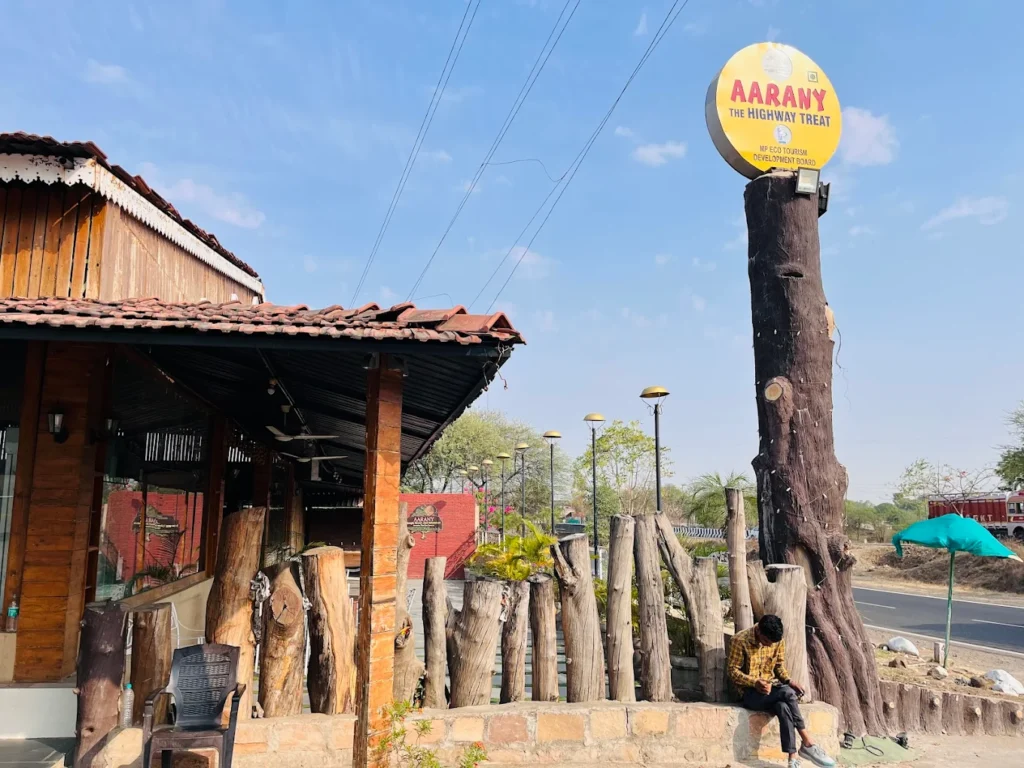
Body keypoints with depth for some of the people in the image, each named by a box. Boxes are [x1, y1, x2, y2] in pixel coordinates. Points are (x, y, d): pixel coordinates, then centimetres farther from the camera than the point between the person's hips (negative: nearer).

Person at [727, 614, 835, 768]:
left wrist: (789, 680, -8)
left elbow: (780, 666, 13)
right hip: (750, 692, -5)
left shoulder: (778, 641, 0)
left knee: (784, 707, -33)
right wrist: (755, 682, -26)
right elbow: (733, 671, -11)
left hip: (771, 687, 5)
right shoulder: (740, 640, -15)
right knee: (788, 693, -31)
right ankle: (808, 744, -26)